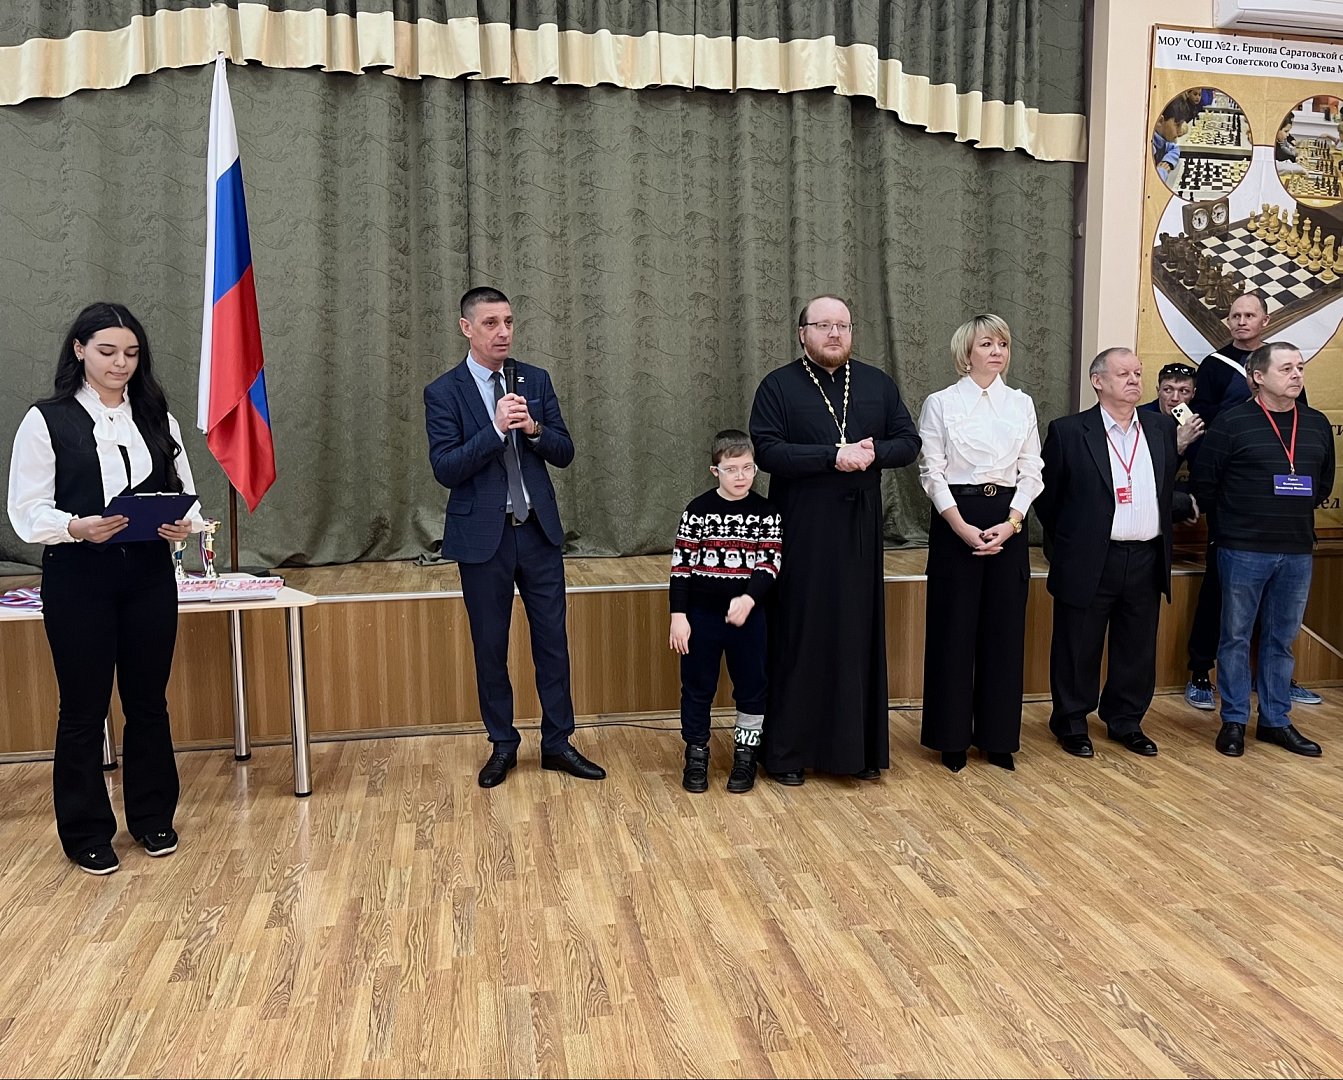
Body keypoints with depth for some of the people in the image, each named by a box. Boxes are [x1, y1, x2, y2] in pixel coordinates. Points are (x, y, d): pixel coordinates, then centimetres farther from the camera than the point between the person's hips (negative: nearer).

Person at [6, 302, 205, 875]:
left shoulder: (158, 419, 9)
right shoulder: (46, 420, -2)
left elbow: (186, 494, 9)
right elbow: (28, 511, -6)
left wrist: (184, 523, -13)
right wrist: (77, 527, -25)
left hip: (149, 576, 3)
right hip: (77, 581, -3)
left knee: (149, 700, 11)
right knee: (83, 708, 6)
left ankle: (152, 818, 28)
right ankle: (86, 833, 21)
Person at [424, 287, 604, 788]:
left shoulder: (535, 380, 5)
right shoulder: (443, 392, -5)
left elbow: (564, 452, 3)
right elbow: (445, 469, -13)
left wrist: (533, 429, -17)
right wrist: (495, 429, -24)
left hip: (538, 530, 3)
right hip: (483, 537, -3)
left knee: (553, 640, 8)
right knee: (490, 647, 9)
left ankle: (558, 742, 21)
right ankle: (502, 745, 25)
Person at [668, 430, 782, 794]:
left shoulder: (766, 512, -1)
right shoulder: (698, 510, -4)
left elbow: (770, 564, -6)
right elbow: (681, 565, -3)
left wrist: (748, 599, -22)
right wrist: (678, 616, -7)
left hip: (748, 615, 1)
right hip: (701, 615, -1)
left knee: (751, 687, 9)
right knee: (697, 687, 8)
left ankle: (745, 755, 25)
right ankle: (696, 755, 23)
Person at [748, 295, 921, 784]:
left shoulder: (878, 384, 11)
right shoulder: (778, 386, -1)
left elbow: (909, 442, 9)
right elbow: (767, 451, -12)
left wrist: (874, 452, -12)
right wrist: (832, 456, -20)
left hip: (860, 530, 3)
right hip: (801, 532, -3)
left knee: (859, 635, 6)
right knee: (799, 637, 0)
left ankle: (858, 747, 17)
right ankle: (788, 751, 11)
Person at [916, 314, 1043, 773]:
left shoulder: (1021, 404, 9)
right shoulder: (941, 404, 0)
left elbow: (1031, 471, 6)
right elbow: (931, 472, -4)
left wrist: (1010, 524, -8)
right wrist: (962, 527, -13)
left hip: (1008, 521, 3)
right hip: (955, 520, -3)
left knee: (1004, 628, 6)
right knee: (954, 628, 1)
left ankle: (997, 735, 18)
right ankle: (952, 737, 13)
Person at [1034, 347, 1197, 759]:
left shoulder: (1162, 428, 8)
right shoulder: (1068, 431, -5)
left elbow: (1165, 491, 18)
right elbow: (1046, 495, 1)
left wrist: (1188, 505, 3)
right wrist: (1066, 541, 4)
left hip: (1146, 561, 4)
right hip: (1089, 563, -4)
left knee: (1137, 650, 13)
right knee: (1078, 649, 7)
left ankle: (1126, 722, 30)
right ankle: (1071, 724, 24)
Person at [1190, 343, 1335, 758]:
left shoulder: (1317, 424, 8)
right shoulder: (1233, 423, -7)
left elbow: (1325, 480, 18)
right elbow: (1204, 483, -3)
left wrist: (1299, 509, 8)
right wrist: (1238, 513, 3)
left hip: (1297, 552, 4)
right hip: (1244, 550, -4)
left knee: (1282, 639, 12)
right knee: (1236, 637, 5)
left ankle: (1276, 720, 23)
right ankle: (1234, 720, 16)